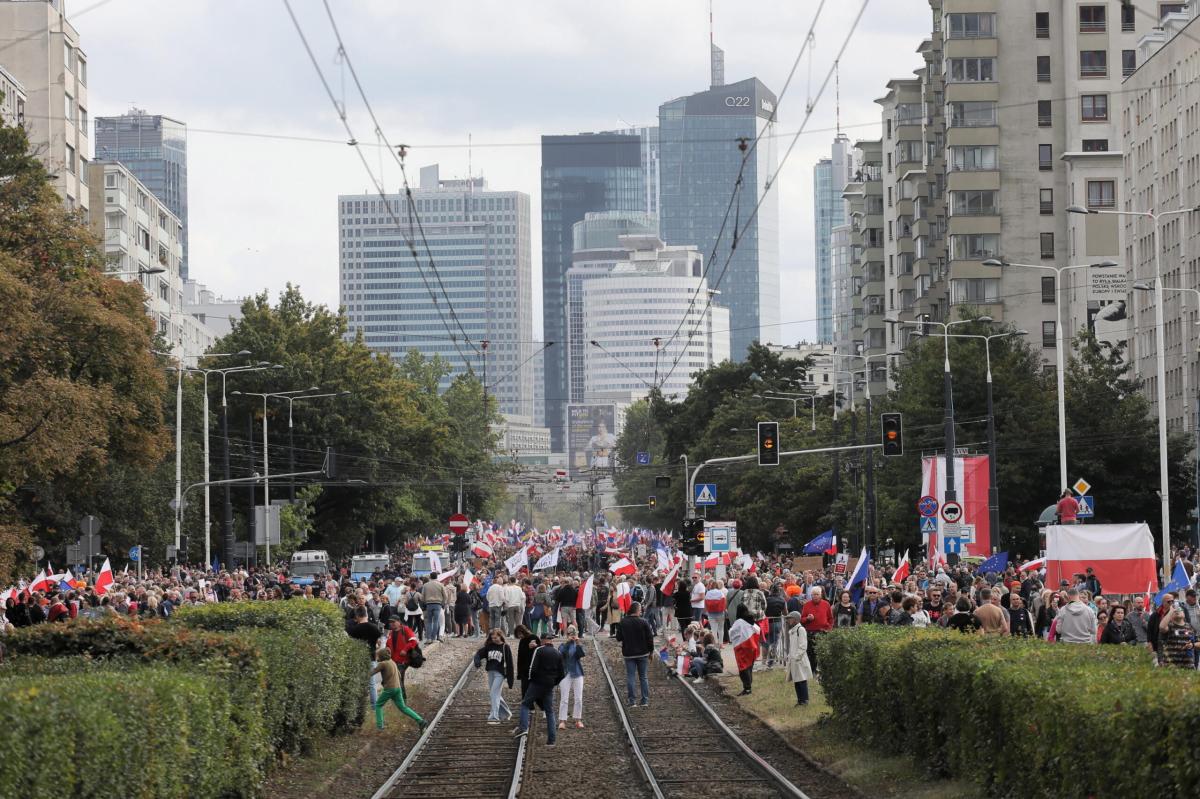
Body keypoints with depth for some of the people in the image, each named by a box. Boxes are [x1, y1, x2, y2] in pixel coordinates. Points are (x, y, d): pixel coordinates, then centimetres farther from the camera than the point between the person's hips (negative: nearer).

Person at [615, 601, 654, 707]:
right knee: (643, 677, 9)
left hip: (628, 654, 1)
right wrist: (650, 651, 5)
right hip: (642, 653, -1)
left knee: (630, 677, 4)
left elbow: (618, 638, 1)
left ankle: (631, 701, 1)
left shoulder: (622, 623, -5)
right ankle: (645, 700, 8)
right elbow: (650, 638, -7)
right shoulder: (643, 622, -10)